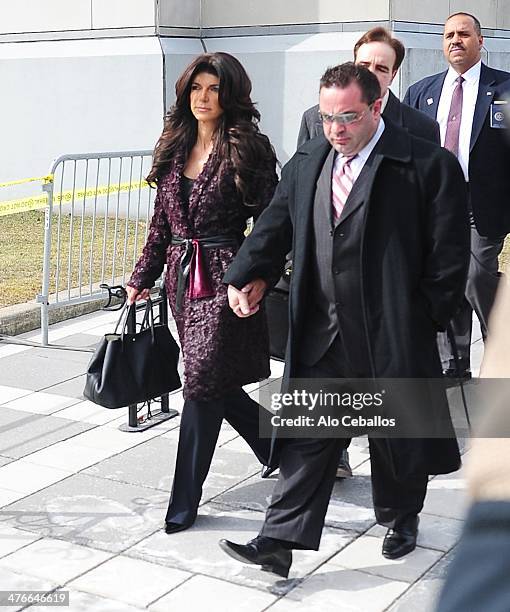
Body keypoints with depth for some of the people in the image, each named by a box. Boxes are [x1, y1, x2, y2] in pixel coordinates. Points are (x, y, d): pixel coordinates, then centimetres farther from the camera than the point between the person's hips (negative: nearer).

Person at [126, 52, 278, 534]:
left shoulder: (248, 150, -7)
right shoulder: (175, 148, 11)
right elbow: (161, 222, 14)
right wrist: (142, 277, 12)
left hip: (224, 279, -7)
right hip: (183, 278, 7)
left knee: (203, 383, -5)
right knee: (217, 385, 14)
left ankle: (185, 499, 7)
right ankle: (281, 449, 38)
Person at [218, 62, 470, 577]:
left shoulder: (429, 165, -10)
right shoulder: (306, 161, 6)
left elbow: (449, 254, -9)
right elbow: (274, 227, 13)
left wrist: (424, 319, -10)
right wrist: (244, 277, 3)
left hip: (392, 335, -3)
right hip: (320, 336, 4)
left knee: (396, 435, 15)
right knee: (306, 438, 5)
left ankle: (401, 517, 40)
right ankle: (279, 541, 10)